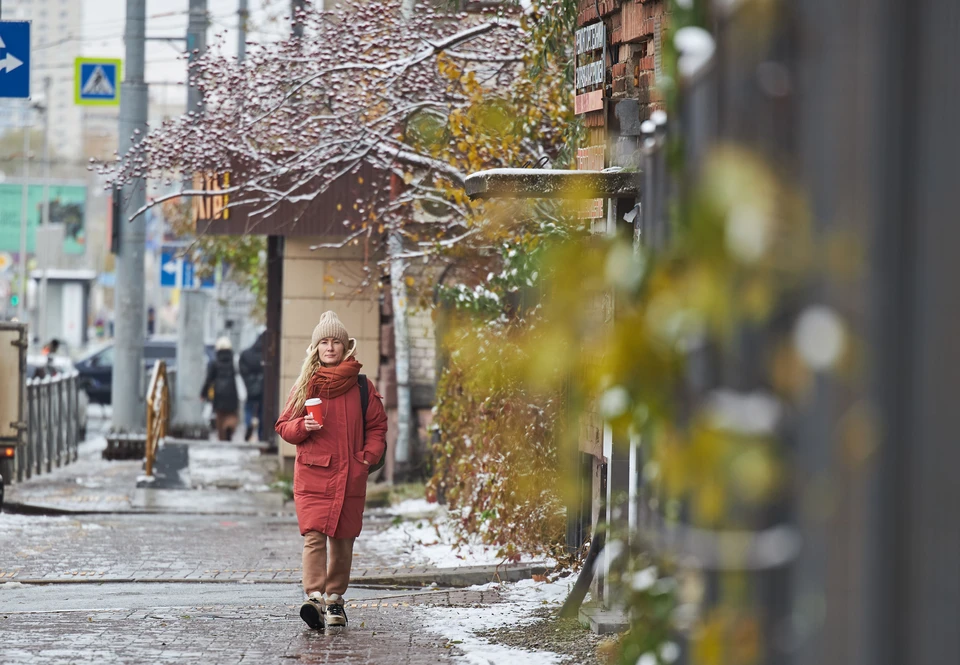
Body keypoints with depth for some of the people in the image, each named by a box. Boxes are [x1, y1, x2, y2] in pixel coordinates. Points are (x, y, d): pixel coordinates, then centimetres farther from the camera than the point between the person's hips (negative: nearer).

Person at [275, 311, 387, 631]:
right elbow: (284, 426, 11)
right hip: (312, 473, -1)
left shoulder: (362, 387, 6)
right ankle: (314, 597, -25)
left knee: (343, 539, 7)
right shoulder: (305, 385, 7)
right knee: (313, 536, -15)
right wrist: (303, 426, -10)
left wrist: (368, 457, -3)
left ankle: (335, 599, 20)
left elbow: (377, 426, 13)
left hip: (350, 476, 1)